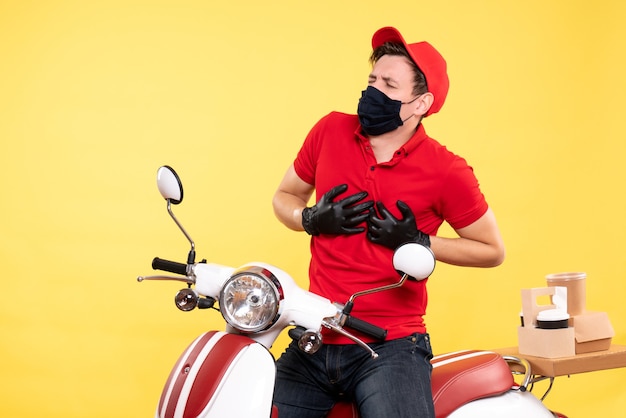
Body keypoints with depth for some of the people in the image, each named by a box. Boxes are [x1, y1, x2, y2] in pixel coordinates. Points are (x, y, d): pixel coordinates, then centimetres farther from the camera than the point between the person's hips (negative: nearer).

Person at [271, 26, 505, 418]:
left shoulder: (447, 172, -8)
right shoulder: (331, 131, 2)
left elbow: (493, 251, 2)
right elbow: (285, 197, 16)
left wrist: (420, 243, -13)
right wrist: (312, 220, -7)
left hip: (390, 349, -4)